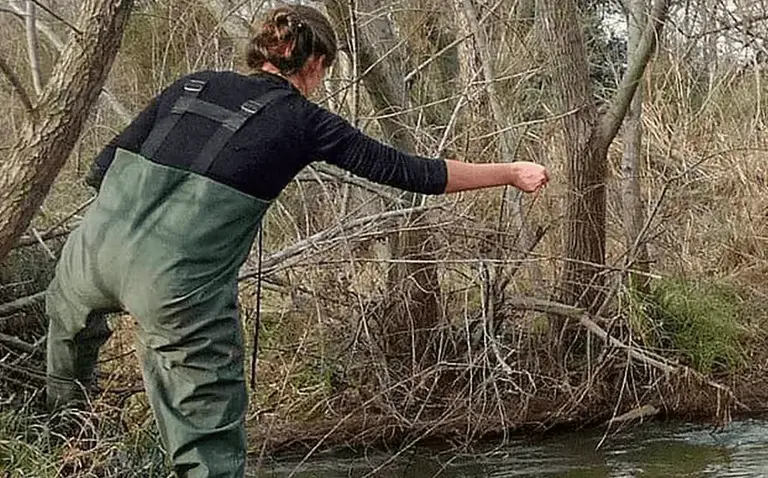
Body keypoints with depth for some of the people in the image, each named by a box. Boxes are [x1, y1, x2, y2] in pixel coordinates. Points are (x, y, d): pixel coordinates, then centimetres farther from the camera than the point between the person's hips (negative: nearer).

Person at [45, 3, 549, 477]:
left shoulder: (194, 84, 14)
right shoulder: (304, 121, 4)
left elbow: (102, 169, 12)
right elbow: (410, 171, 6)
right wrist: (512, 173, 16)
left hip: (99, 246, 5)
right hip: (182, 284, -4)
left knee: (69, 304, 40)